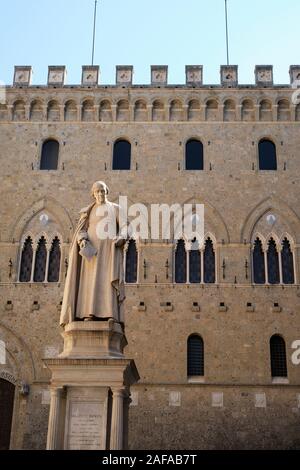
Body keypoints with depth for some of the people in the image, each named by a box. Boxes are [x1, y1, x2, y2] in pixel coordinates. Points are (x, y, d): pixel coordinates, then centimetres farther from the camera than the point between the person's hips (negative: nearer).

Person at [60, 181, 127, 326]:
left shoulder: (116, 208, 15)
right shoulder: (88, 211, 18)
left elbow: (124, 228, 5)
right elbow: (81, 230, 5)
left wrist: (121, 239, -18)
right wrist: (82, 241, -18)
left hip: (110, 248, -1)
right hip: (92, 247, 1)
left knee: (110, 279, -15)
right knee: (91, 279, -12)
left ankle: (112, 314, -21)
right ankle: (89, 313, -17)